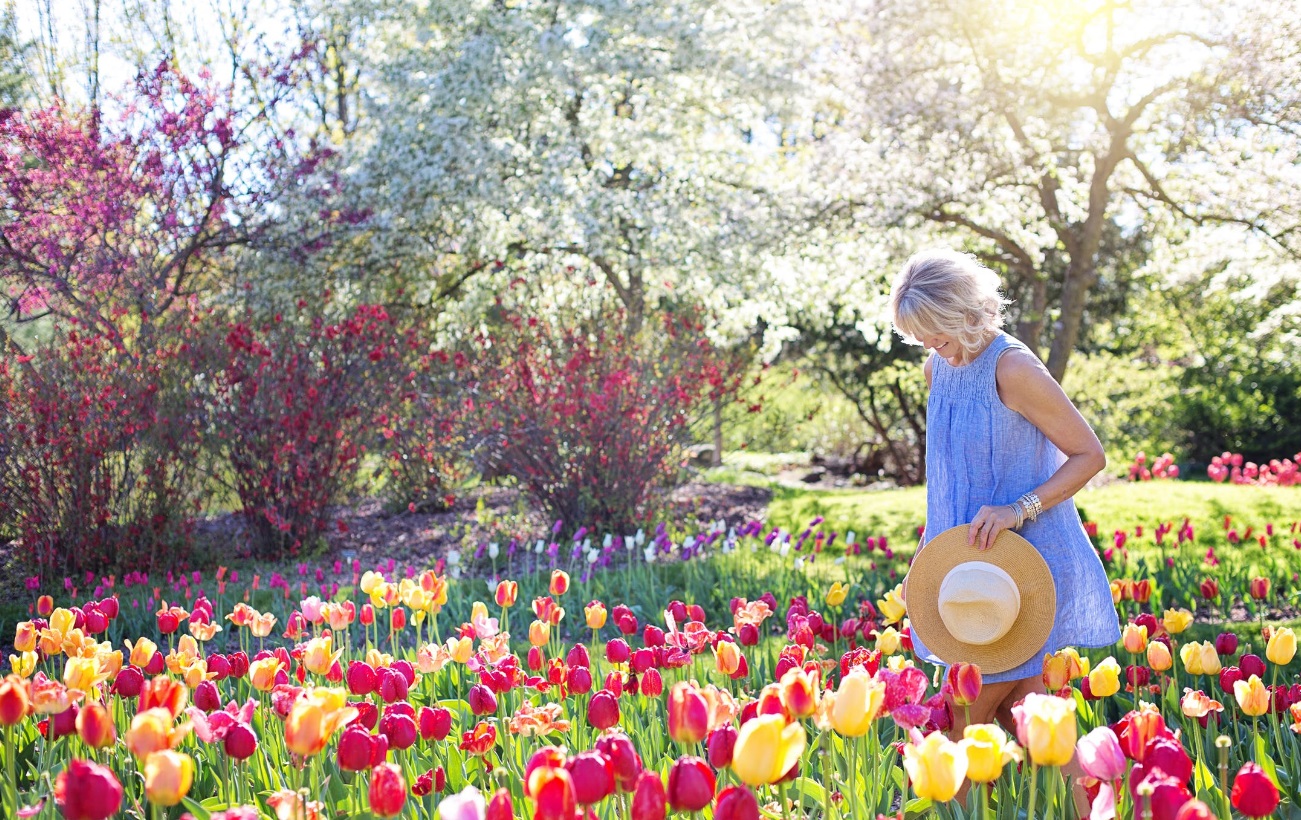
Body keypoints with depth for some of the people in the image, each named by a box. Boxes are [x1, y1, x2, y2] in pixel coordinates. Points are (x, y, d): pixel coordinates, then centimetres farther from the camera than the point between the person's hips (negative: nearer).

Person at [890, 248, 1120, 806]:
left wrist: (1019, 511, -23)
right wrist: (929, 550, 16)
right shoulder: (938, 368, 6)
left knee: (967, 722, -2)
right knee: (1016, 707, 12)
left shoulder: (1013, 368, -19)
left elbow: (1090, 455, -14)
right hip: (971, 559, 8)